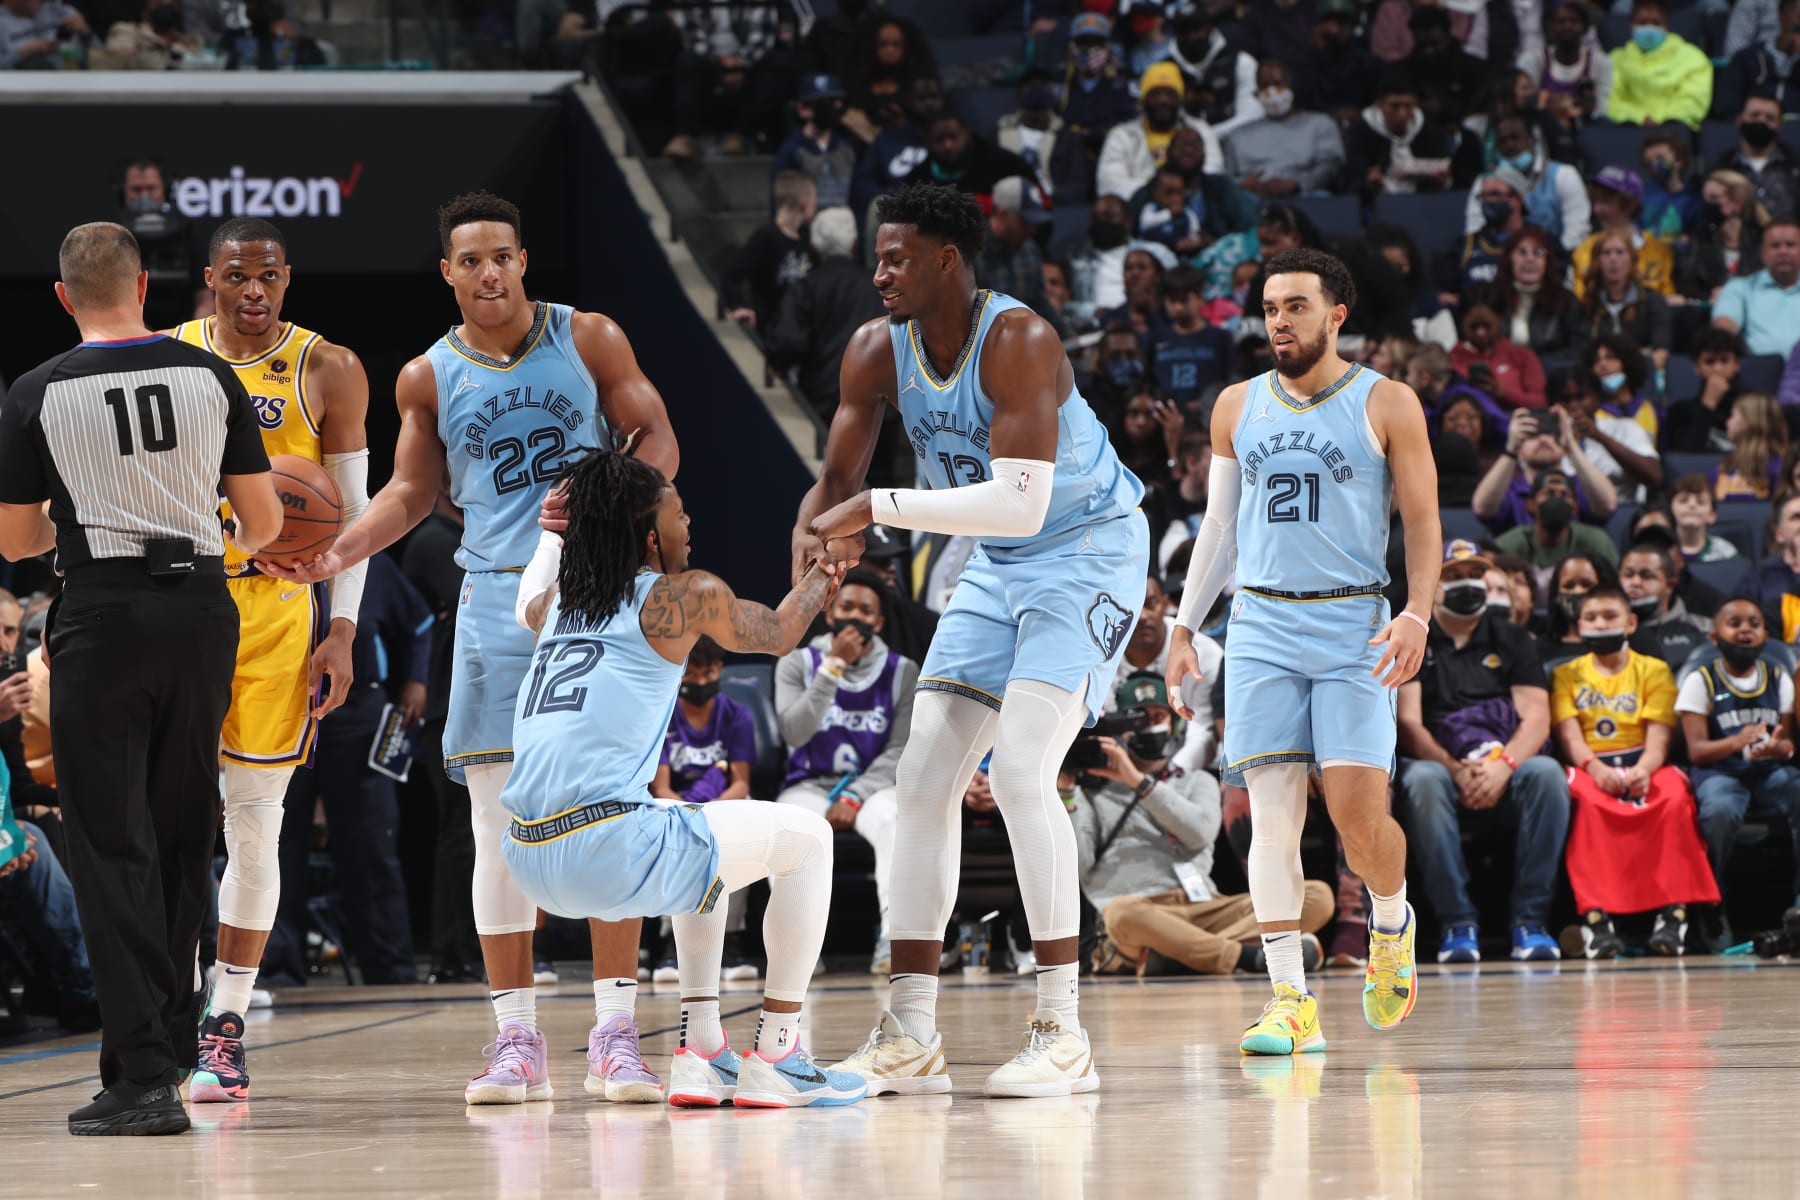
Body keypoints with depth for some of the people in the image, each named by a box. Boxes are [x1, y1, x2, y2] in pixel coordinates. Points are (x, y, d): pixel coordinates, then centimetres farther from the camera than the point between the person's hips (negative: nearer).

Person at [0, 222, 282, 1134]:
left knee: (112, 847, -1)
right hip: (202, 613, 3)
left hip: (104, 617, -3)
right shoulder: (208, 377, 3)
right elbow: (264, 521, 6)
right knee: (181, 838, 15)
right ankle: (169, 1041, 22)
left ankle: (144, 1075, -8)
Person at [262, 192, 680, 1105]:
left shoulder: (589, 340, 3)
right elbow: (411, 492, 16)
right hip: (495, 600, 2)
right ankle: (515, 1036, 5)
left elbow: (656, 439, 5)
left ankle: (614, 1034, -3)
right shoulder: (429, 378, 7)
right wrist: (338, 553, 0)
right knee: (499, 823, -1)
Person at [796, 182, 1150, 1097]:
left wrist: (878, 507, -37)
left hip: (1089, 553, -8)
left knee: (1020, 772, -22)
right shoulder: (878, 352, -5)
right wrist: (813, 534, -23)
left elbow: (1021, 503, -36)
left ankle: (1063, 1034, -18)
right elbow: (838, 479, 1)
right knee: (924, 780, 2)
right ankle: (910, 1038, 5)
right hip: (996, 568, 8)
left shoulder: (1018, 343, -27)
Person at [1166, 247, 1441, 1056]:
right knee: (1271, 808, -7)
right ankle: (1291, 1000, -7)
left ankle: (1392, 922, 21)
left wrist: (1417, 614, -14)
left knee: (1358, 809, -11)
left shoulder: (1387, 405, 2)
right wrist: (1184, 626, 13)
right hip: (1261, 626, 3)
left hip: (1354, 626, -3)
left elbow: (1423, 523, 0)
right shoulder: (1238, 407, 12)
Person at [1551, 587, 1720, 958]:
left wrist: (1643, 770, -21)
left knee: (1674, 797, -35)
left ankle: (1673, 911, -37)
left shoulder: (1654, 670, 14)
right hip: (1590, 769, 0)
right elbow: (1569, 735, 1)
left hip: (1643, 766, 0)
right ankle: (1595, 916, -43)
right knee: (1586, 800, -38)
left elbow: (1658, 736, 1)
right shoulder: (1566, 674, 16)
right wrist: (1596, 769, -21)